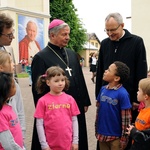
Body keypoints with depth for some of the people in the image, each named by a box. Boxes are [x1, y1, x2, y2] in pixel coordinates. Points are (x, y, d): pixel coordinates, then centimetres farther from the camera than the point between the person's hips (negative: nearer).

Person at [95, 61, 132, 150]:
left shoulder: (122, 93, -19)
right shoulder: (103, 89, -2)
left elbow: (126, 118, -15)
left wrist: (124, 138, -11)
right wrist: (97, 129, 11)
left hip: (115, 136, -5)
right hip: (102, 134, 5)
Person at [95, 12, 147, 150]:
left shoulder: (136, 42, -6)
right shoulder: (104, 43, 6)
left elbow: (141, 73, -6)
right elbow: (100, 72, 11)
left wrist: (137, 98, -9)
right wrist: (98, 96, 9)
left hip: (128, 97, -3)